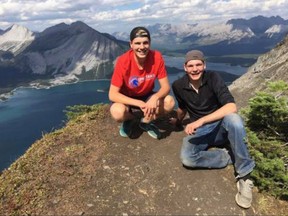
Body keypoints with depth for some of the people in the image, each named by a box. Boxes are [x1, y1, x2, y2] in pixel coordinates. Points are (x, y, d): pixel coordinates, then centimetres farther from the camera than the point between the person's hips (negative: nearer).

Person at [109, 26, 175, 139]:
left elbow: (166, 86, -18)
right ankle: (130, 118, 6)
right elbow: (112, 94, -28)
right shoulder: (123, 61, -28)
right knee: (117, 112, -35)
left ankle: (146, 121, 6)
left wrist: (155, 98, -41)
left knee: (170, 102, -24)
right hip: (127, 98, -2)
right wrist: (139, 104, -38)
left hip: (146, 95, 3)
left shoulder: (157, 57, -21)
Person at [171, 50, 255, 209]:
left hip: (220, 126, -1)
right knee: (187, 158, -31)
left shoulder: (213, 78, -15)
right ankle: (230, 156, -9)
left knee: (233, 119, -39)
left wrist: (201, 121, -36)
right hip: (198, 131, 2)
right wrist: (178, 122, 32)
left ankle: (244, 176, -23)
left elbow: (231, 107, -29)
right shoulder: (178, 86, -6)